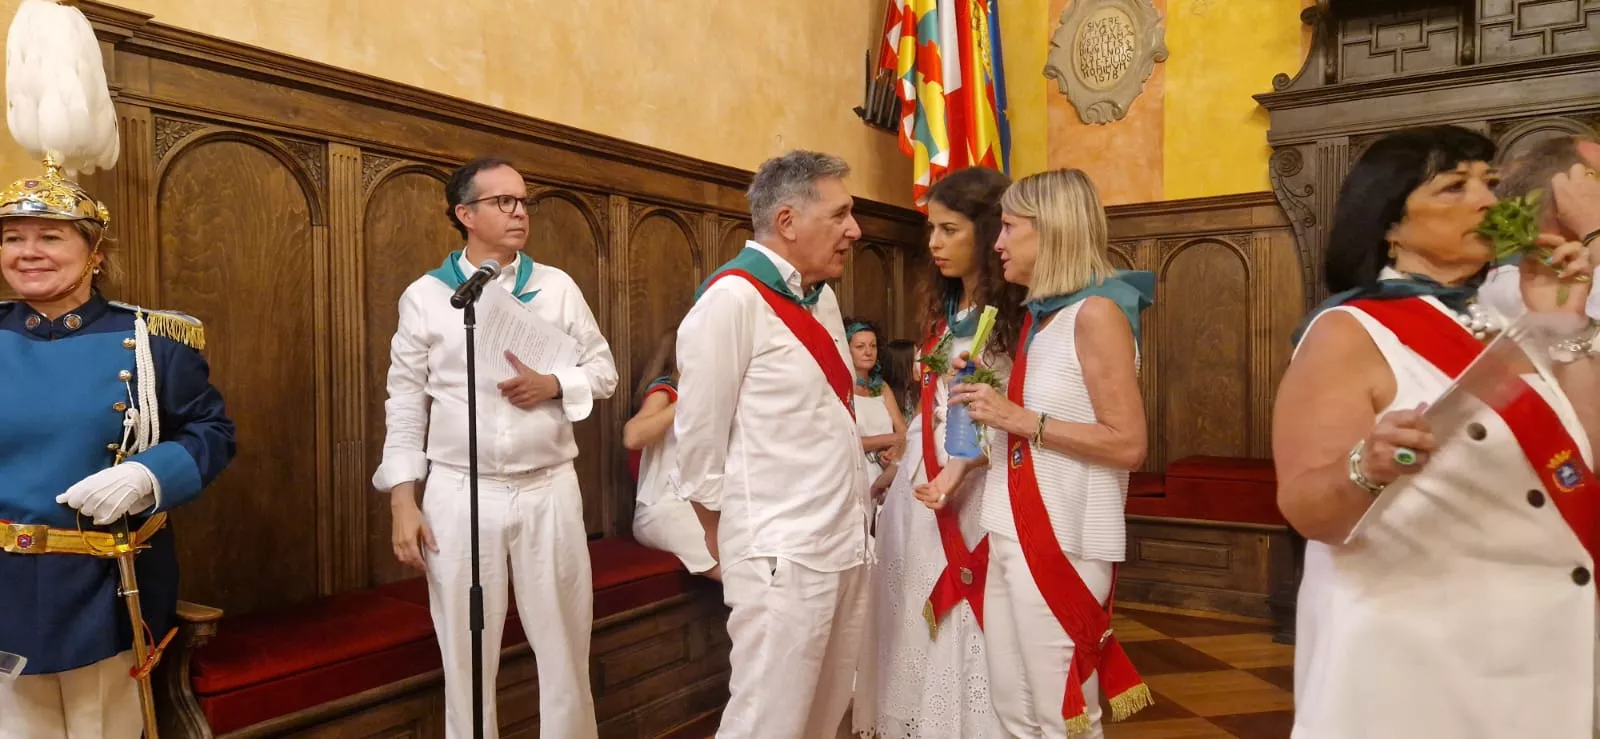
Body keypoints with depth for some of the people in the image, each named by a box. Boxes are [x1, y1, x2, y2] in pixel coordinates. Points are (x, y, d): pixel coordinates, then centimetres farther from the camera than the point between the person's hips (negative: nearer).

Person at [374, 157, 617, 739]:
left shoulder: (557, 287, 5)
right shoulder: (425, 296, 2)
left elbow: (603, 371, 8)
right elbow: (406, 405, 4)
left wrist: (554, 385, -12)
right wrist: (403, 499, -2)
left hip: (549, 490, 1)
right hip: (459, 494, -1)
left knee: (564, 645, 10)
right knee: (467, 653, 12)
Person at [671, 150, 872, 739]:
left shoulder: (822, 296, 12)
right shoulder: (734, 298, -14)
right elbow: (699, 437, -11)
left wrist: (857, 514, 12)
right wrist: (727, 546, -1)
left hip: (848, 547, 8)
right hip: (781, 558, -8)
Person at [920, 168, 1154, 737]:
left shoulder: (1096, 312, -12)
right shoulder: (1040, 316, 15)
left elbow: (1128, 445, -18)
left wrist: (1020, 420, -18)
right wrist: (961, 467, 11)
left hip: (1063, 538, -9)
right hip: (1014, 532, 9)